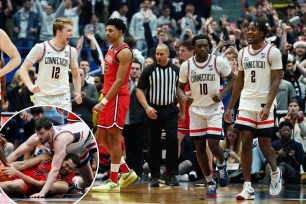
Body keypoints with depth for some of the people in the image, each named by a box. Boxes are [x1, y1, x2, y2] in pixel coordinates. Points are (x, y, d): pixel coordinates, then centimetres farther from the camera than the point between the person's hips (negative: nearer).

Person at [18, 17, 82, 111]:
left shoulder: (71, 51, 8)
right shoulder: (41, 48, -3)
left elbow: (76, 75, 20)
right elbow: (23, 68, -3)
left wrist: (78, 92, 3)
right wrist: (30, 85, -21)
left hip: (63, 98, 3)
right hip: (43, 97, -3)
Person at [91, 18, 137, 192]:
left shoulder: (124, 52, -13)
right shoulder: (110, 50, 16)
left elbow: (119, 81, -19)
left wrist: (103, 102, -22)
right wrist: (103, 101, 17)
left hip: (118, 97, -10)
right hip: (109, 97, 10)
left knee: (114, 137, -6)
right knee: (101, 138, 11)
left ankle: (114, 182, -1)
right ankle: (127, 172, 19)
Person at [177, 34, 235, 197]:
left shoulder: (219, 62, -10)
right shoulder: (186, 65, -4)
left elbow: (233, 78, 2)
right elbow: (180, 87, 7)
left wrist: (222, 93, -14)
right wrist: (184, 97, -15)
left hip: (214, 109, -3)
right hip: (196, 110, 3)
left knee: (213, 145, -14)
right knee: (199, 148, 2)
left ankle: (222, 165, 20)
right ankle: (210, 182, 15)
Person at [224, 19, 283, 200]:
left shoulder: (273, 52, -7)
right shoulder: (243, 53, 9)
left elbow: (276, 81, -10)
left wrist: (268, 106, -20)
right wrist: (230, 108, 13)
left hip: (264, 105, -4)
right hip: (246, 104, 4)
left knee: (264, 144, 2)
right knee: (246, 143, -4)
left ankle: (276, 172, 32)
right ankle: (248, 187, -3)